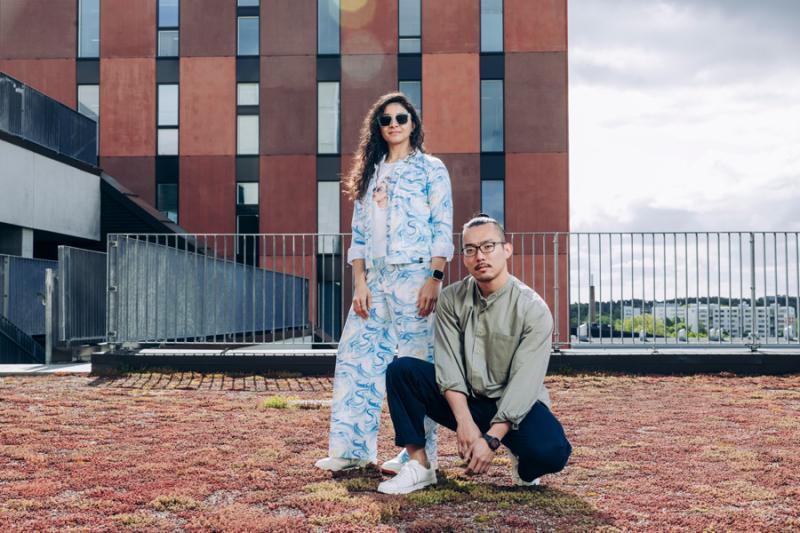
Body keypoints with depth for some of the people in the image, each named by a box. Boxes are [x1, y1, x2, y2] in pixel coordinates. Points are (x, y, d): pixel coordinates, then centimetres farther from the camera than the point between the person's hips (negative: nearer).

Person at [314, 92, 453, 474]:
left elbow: (442, 230, -3)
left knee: (415, 363, -4)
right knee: (355, 357, 1)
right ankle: (352, 448, 8)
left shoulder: (430, 169, 4)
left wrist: (434, 280, -13)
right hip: (374, 279, 5)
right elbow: (359, 235, 15)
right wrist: (360, 282, 4)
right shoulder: (369, 174, 18)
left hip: (414, 276, -5)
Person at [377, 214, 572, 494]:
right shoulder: (452, 299, -2)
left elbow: (523, 384, -20)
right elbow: (448, 365, -11)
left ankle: (523, 461, 6)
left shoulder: (533, 309, -14)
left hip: (512, 407, -3)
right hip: (463, 400, 3)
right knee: (401, 370, -16)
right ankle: (419, 466, -11)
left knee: (551, 450, -33)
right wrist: (464, 421, -25)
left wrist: (491, 439, -27)